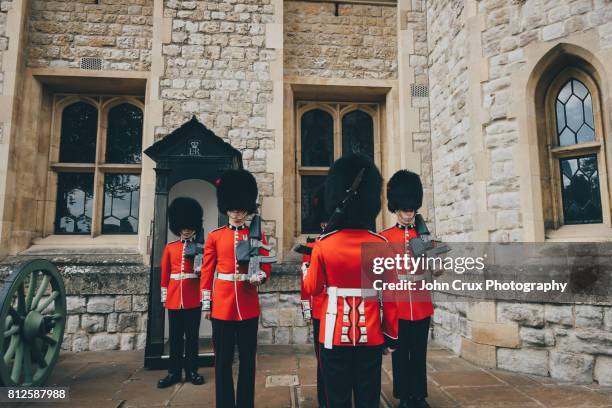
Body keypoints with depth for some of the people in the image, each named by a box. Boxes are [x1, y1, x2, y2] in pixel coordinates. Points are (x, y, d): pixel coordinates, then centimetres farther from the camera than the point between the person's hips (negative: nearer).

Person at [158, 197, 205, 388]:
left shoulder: (199, 248, 4)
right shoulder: (170, 248, 7)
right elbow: (165, 274, 7)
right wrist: (164, 297, 5)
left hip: (193, 298, -1)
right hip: (174, 298, 1)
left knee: (192, 336, 7)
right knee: (175, 336, 9)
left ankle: (191, 371, 18)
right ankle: (174, 372, 19)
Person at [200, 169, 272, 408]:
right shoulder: (214, 236, 4)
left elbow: (266, 266, 4)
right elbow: (207, 272, 5)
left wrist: (259, 277, -18)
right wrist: (206, 303, 3)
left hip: (248, 305, 0)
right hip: (222, 304, 0)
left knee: (247, 359, 9)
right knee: (223, 359, 9)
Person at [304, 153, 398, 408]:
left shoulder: (323, 244, -10)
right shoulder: (382, 245, -8)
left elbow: (312, 288, 1)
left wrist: (304, 267, 21)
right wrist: (392, 333, 7)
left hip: (335, 333, -1)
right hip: (371, 334, 1)